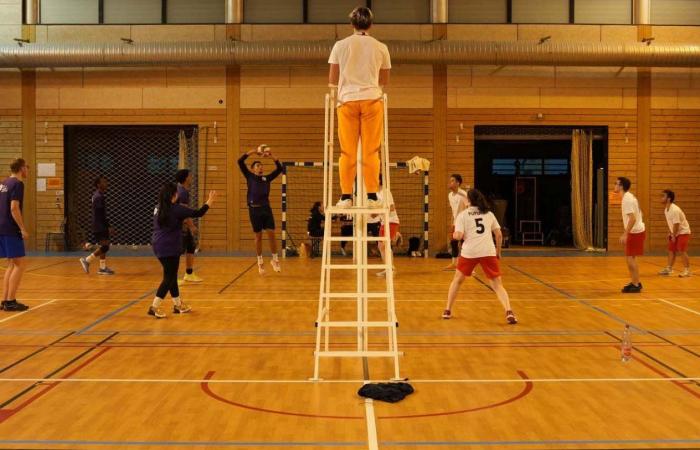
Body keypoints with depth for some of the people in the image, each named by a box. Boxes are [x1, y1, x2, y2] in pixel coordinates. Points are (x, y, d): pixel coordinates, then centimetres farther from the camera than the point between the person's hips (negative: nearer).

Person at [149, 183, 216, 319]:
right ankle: (154, 307, -3)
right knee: (169, 278, -1)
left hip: (160, 246, 8)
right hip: (169, 248, -8)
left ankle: (178, 305, 28)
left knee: (171, 276, 18)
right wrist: (210, 202, 2)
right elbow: (198, 213, -10)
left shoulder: (158, 208, 7)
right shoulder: (176, 209, -15)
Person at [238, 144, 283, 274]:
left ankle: (275, 259, 9)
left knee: (271, 234, -5)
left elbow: (280, 168, 11)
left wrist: (272, 156, 2)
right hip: (254, 209, -2)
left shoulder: (267, 178, 15)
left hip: (266, 208, 2)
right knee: (258, 236, 4)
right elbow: (240, 161, 1)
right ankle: (260, 262, 14)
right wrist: (253, 151, -3)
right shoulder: (249, 176, 9)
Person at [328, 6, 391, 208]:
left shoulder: (340, 46, 5)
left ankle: (346, 196, 3)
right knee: (371, 151, 2)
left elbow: (332, 80, 9)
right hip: (372, 100, 0)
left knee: (348, 152, 4)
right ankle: (372, 196, 0)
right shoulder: (380, 48, 7)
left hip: (347, 99, 0)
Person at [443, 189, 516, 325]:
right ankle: (509, 312, -17)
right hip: (488, 252, 1)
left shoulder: (463, 215, 6)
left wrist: (454, 235, 18)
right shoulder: (489, 214, 16)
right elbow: (499, 234, 13)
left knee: (457, 280, 21)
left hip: (469, 252, -1)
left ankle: (447, 311, 24)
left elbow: (458, 236, -5)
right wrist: (498, 252, 24)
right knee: (497, 284, 4)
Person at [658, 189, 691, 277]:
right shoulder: (666, 209, 1)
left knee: (682, 251, -11)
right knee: (671, 250, 10)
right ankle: (669, 268, 19)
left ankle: (687, 270, -4)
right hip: (674, 233, 9)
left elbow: (676, 224, -24)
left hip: (683, 232, -9)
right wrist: (670, 233, 6)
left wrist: (673, 236, -16)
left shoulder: (675, 210, -28)